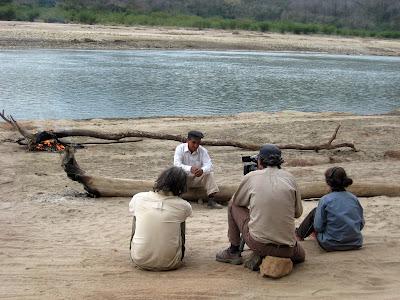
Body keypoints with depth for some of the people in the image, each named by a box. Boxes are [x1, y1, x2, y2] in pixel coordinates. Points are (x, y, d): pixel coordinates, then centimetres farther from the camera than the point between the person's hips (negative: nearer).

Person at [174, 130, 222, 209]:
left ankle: (211, 200, -19)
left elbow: (209, 165, -19)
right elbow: (176, 164, -28)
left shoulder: (203, 150, -8)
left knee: (210, 174, -22)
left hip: (197, 178, 2)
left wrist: (202, 170, -45)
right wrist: (190, 169, -46)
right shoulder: (180, 148, -14)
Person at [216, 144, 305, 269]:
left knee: (233, 205, 19)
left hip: (258, 243, -1)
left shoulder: (251, 177, -1)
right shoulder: (289, 177, 4)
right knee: (300, 256, 37)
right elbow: (298, 212, 11)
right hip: (287, 249, 2)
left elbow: (237, 201, 16)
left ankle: (233, 251, 25)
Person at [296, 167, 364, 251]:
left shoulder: (325, 200, -14)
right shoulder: (354, 198, -1)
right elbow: (361, 224, 6)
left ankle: (299, 235, 40)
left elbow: (318, 227, -11)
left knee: (314, 212, 17)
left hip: (331, 245, -5)